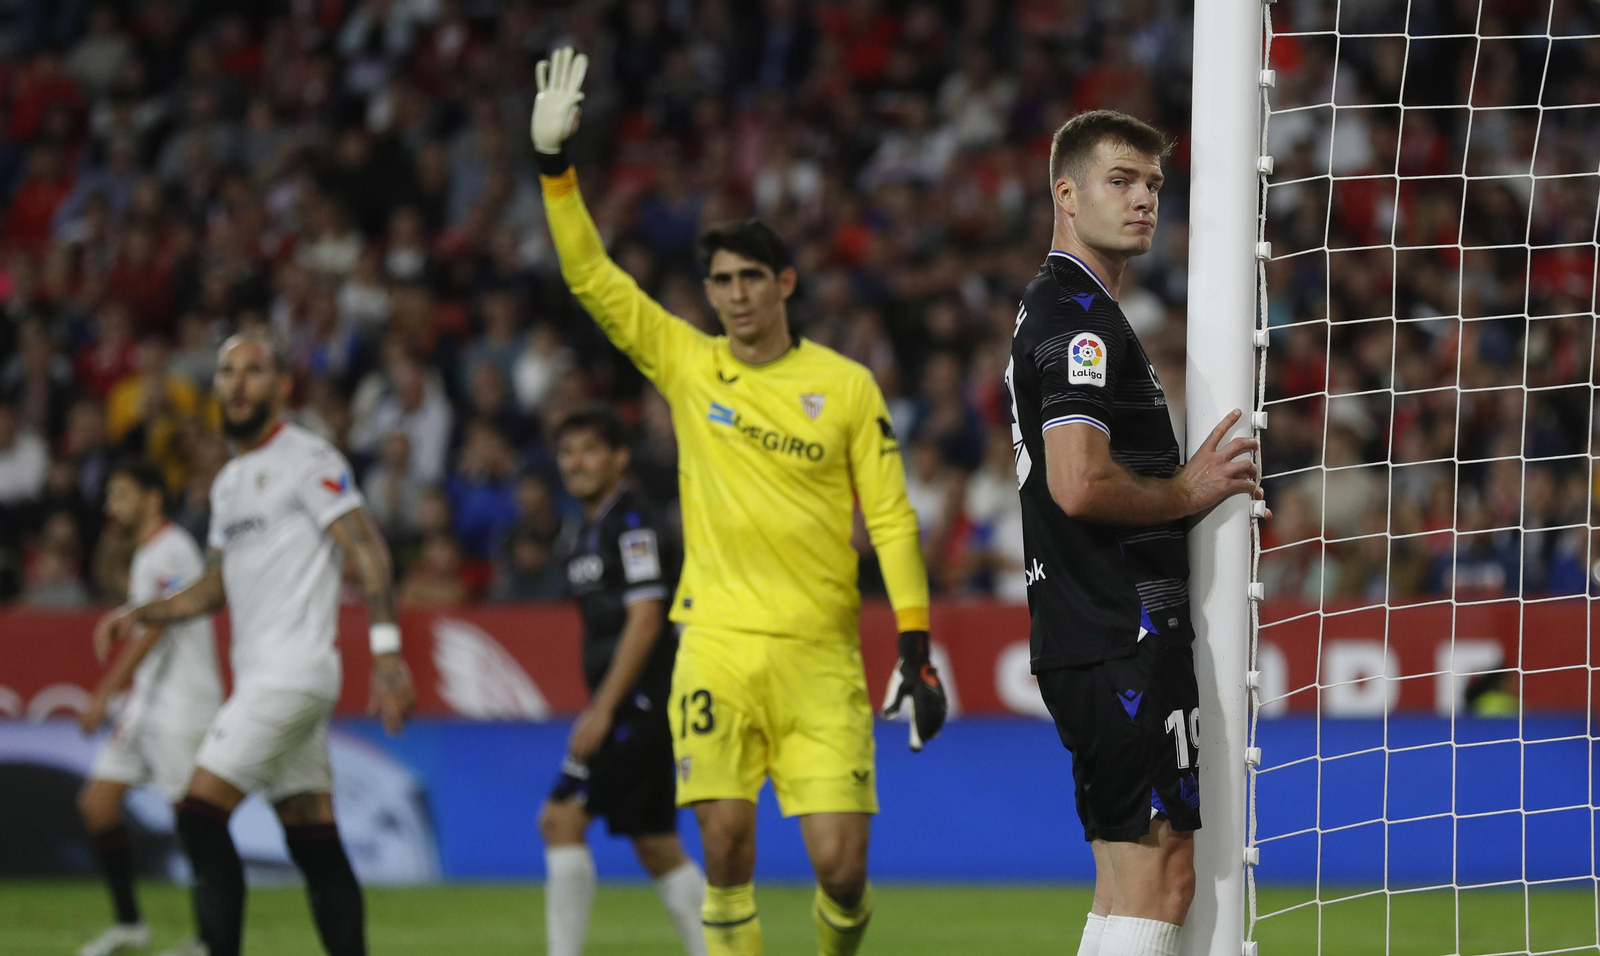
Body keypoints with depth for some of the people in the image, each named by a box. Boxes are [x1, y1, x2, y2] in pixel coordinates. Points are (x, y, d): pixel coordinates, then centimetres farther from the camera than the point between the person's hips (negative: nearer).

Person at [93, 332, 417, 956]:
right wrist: (139, 615, 12)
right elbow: (216, 589, 27)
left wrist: (387, 653, -22)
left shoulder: (307, 460, -7)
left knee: (200, 813, -15)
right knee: (314, 844, 6)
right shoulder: (230, 481, 20)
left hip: (294, 671, -9)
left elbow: (368, 552, -14)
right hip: (259, 677, 9)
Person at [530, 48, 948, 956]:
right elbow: (591, 275, 2)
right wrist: (555, 163, -9)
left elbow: (891, 518, 4)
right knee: (726, 840, -9)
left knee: (842, 862, -7)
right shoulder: (686, 362, 7)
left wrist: (917, 648, -3)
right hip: (718, 644, 1)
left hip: (821, 656, -1)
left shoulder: (847, 386, 3)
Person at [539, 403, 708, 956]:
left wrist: (603, 709, -22)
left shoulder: (635, 525, -11)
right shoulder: (580, 535, 17)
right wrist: (598, 708, 20)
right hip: (620, 707, 10)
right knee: (657, 848, 10)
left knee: (562, 819, -14)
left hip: (639, 701, -10)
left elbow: (645, 621, -18)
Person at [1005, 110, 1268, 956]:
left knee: (1129, 883, 12)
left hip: (1086, 638, 11)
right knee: (1156, 879, -12)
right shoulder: (1079, 319, -13)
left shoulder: (1051, 312, 22)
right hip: (1123, 641, -11)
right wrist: (1187, 491, -10)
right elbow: (1080, 485, -25)